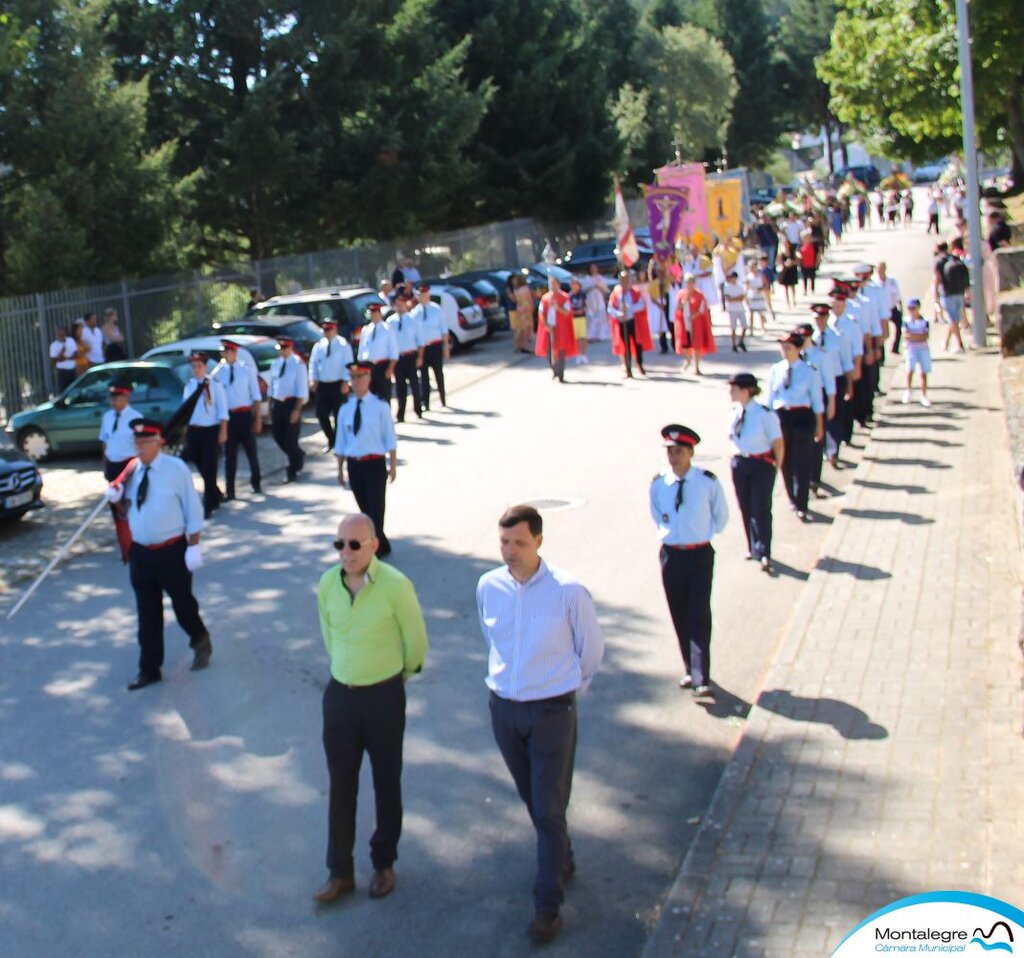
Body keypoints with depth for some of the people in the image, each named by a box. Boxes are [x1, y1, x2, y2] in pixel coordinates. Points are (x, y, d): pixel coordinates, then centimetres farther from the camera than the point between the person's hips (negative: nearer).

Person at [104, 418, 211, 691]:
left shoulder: (176, 468, -10)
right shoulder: (132, 471, 3)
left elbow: (192, 509, -7)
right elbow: (128, 511, 14)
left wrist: (194, 546, -10)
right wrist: (118, 500, -9)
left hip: (172, 551, -4)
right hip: (140, 553, 4)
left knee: (183, 605, 11)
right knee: (147, 613, 10)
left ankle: (200, 642, 41)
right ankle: (149, 669, 20)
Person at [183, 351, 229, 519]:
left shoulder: (214, 385, -5)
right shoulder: (189, 386, 8)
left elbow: (222, 410, -6)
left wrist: (223, 431, -10)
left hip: (210, 430, -5)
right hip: (193, 430, 5)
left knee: (209, 469, -3)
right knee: (201, 468, 13)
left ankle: (208, 506, 2)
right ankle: (215, 496, 33)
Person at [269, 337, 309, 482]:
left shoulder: (298, 364, -11)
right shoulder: (275, 364, 7)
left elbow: (302, 390, -12)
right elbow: (272, 386, 14)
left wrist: (297, 409, -18)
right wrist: (271, 407, 12)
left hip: (292, 403, -6)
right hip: (277, 403, 6)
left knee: (290, 437, 0)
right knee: (277, 434, 11)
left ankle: (292, 471, 15)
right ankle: (298, 456, 36)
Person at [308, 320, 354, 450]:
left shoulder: (343, 345, -4)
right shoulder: (318, 345, 8)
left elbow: (347, 364, -8)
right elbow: (313, 363, 10)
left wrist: (345, 382, -14)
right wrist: (313, 379, -2)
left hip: (338, 385, -4)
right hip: (322, 385, 4)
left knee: (338, 415, 1)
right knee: (321, 415, 6)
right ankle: (330, 440, 25)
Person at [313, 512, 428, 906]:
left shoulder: (395, 585, -19)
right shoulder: (327, 584, -5)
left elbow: (416, 640, -4)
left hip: (384, 696, -3)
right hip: (339, 694, 3)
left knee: (387, 782, 11)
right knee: (340, 785, 9)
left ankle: (384, 863, 29)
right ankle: (340, 872, 21)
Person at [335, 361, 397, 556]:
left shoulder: (380, 406, -6)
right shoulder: (345, 409, 3)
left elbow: (389, 438, -2)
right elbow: (341, 442, 8)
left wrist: (393, 465, -2)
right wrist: (340, 469, 9)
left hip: (375, 464, -4)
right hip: (354, 465, 4)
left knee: (375, 509, -2)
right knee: (365, 509, 14)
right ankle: (381, 546, 29)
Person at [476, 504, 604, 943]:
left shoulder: (567, 591, -18)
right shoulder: (488, 586, -5)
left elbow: (592, 647, -2)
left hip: (552, 711, -4)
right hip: (504, 708, 4)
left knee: (549, 807, 0)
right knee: (531, 798, 19)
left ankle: (548, 904, 10)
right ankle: (562, 859, 43)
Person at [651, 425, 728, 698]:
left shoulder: (708, 482, -10)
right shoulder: (658, 484, -4)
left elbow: (721, 515, 6)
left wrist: (706, 533, 5)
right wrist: (668, 533, 8)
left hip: (700, 555, -3)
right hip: (671, 555, 3)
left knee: (699, 616, -8)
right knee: (679, 617, 10)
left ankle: (702, 680, -10)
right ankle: (690, 671, 25)